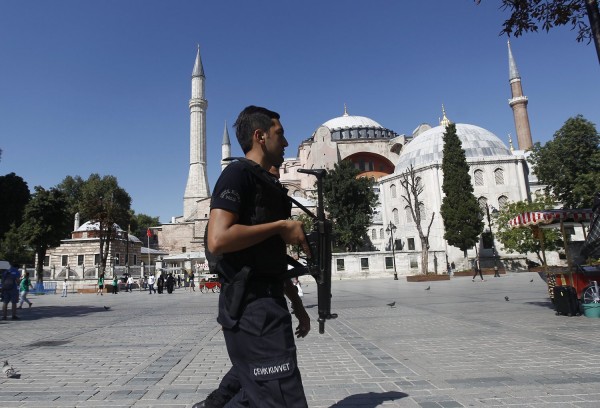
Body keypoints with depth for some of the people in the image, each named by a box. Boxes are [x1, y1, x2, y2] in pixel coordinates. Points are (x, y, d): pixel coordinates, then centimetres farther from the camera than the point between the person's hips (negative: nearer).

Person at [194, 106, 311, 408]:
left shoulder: (268, 186, 20)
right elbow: (218, 241, -24)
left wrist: (296, 305, 21)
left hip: (268, 304, 10)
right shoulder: (238, 174, -8)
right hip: (251, 306, -10)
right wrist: (281, 226, -14)